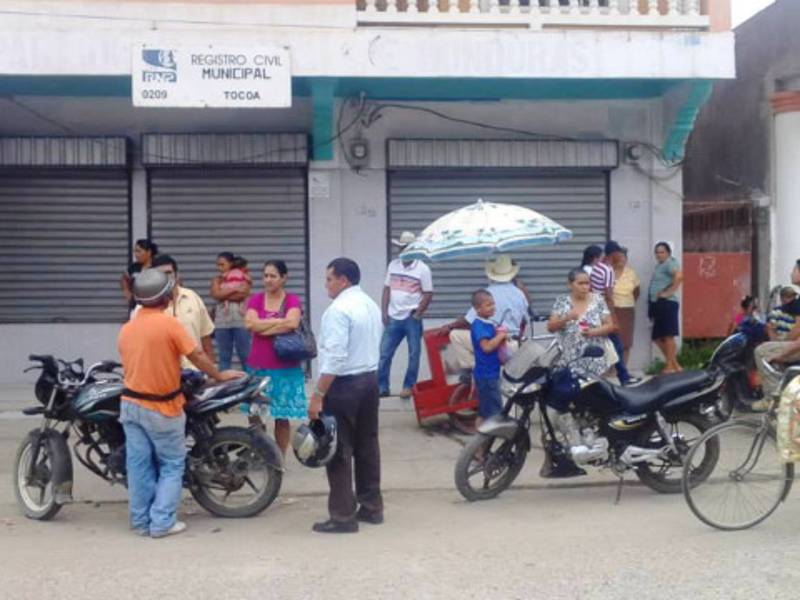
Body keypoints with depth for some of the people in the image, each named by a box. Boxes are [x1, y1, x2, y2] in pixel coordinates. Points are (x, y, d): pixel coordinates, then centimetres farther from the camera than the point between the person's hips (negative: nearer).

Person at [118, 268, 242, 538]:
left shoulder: (126, 329, 5)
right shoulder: (169, 323, -14)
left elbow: (129, 363, 14)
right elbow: (197, 355, -9)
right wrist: (220, 375, 7)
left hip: (131, 403, 6)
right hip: (161, 407, -6)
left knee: (139, 464, 10)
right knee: (171, 465, 6)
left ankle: (141, 521, 16)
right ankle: (162, 522, 4)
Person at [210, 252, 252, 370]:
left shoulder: (244, 278, 4)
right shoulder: (217, 280, 12)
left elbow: (241, 295, -11)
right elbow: (216, 294, -7)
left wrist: (223, 295, -4)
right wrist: (235, 289, -8)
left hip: (241, 321, -3)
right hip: (222, 322, 3)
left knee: (245, 355, -1)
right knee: (224, 356, 6)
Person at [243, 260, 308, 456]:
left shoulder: (293, 300, -1)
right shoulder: (255, 299, 6)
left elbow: (293, 323, -20)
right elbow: (249, 323, -12)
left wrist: (262, 326, -11)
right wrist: (280, 321, -10)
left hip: (285, 369, -2)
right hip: (257, 367, 2)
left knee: (282, 418, 6)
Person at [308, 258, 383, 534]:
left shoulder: (339, 310, -17)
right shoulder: (371, 305, 13)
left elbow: (334, 357, -23)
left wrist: (318, 395, -22)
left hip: (345, 384, -9)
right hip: (370, 378, 9)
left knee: (340, 450, -3)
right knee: (367, 445, 14)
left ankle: (343, 517, 1)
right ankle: (372, 507, 21)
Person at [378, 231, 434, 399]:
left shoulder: (422, 269, -7)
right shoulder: (393, 265, 7)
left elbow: (428, 295, -7)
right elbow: (387, 290, 11)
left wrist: (416, 315, -9)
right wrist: (384, 313, 4)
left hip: (412, 319, -4)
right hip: (393, 318, 4)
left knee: (413, 355, 5)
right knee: (384, 353, 4)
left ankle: (408, 387, 16)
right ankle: (382, 387, 12)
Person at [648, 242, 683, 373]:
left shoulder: (669, 263, -7)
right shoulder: (659, 265, 22)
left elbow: (679, 275, -26)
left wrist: (670, 292, -21)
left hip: (666, 304, -10)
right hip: (657, 304, 10)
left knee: (668, 336, -7)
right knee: (658, 337, 10)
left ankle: (670, 366, -3)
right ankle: (675, 365, 16)